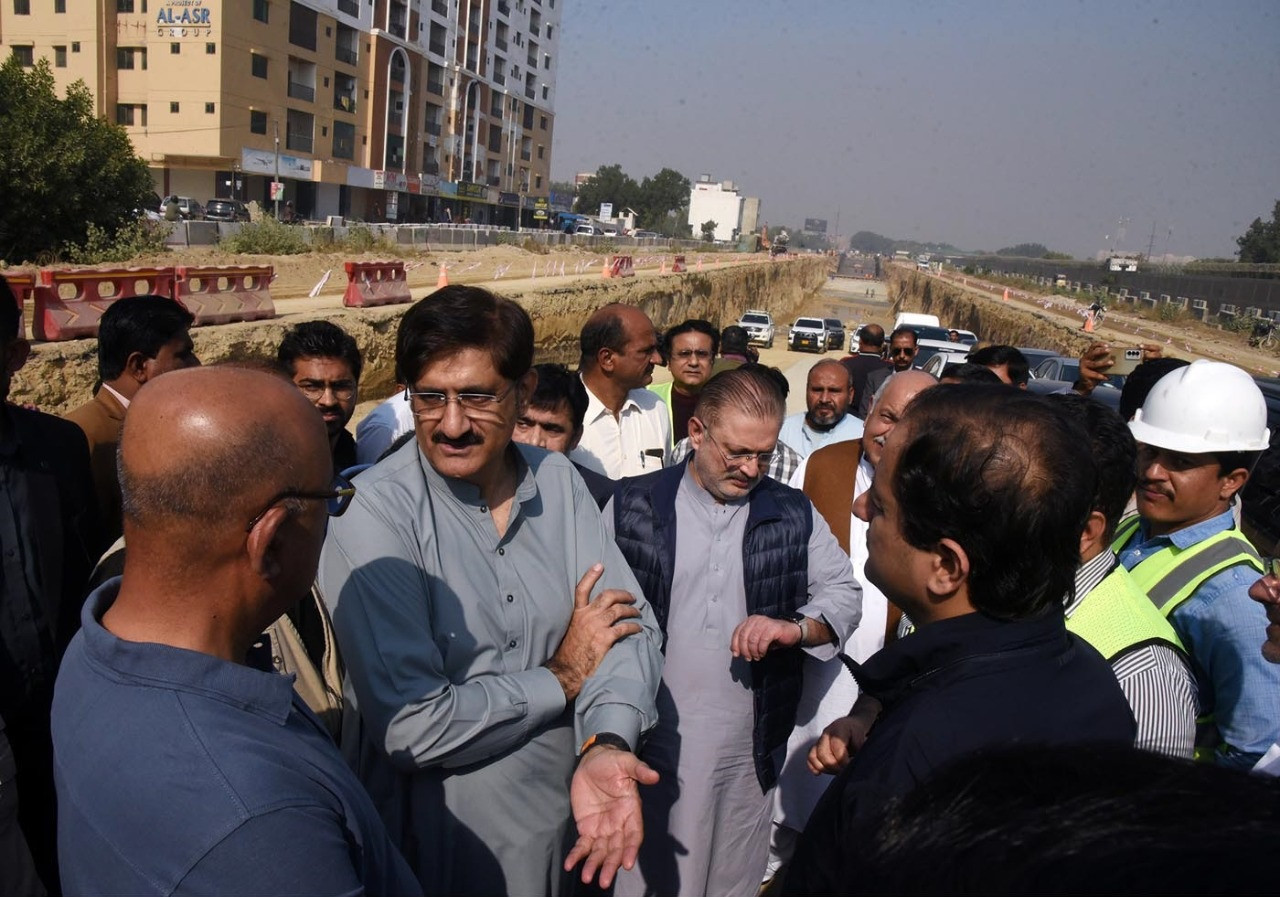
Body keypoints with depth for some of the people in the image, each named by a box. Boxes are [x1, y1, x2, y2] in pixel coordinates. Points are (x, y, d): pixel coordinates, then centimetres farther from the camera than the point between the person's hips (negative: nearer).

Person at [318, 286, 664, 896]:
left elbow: (628, 623, -8)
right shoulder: (372, 513, -21)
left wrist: (606, 747, -26)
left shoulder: (557, 480, -5)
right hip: (437, 840, -4)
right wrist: (564, 676, -15)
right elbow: (410, 726, -26)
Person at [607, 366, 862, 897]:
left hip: (751, 752, 2)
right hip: (651, 747, -1)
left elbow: (843, 592, 7)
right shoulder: (632, 506, -3)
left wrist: (797, 627, -14)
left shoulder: (795, 516, 3)